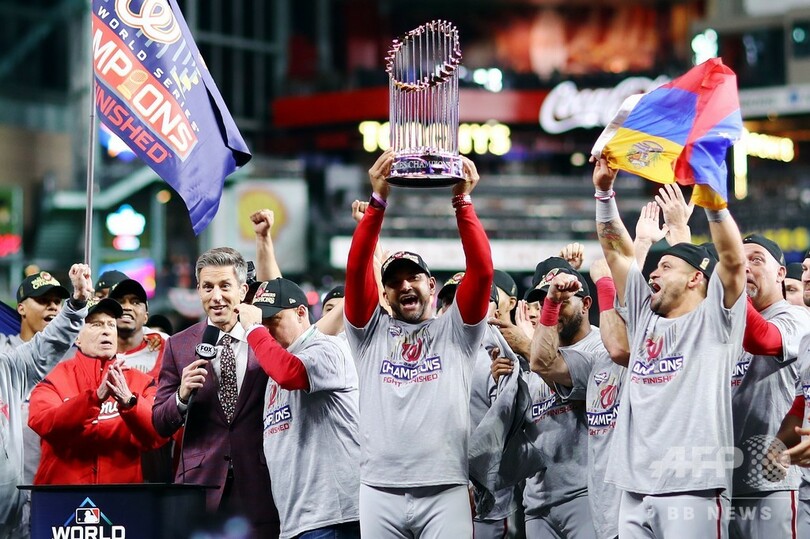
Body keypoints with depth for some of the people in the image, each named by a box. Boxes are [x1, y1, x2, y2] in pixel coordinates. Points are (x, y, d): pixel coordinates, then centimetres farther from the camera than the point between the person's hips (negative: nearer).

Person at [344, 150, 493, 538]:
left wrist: (462, 201, -8)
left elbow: (481, 270, -2)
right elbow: (356, 269, 0)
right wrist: (378, 201, -9)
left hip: (445, 491, -1)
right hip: (380, 491, 1)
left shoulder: (455, 331, 12)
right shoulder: (371, 331, 13)